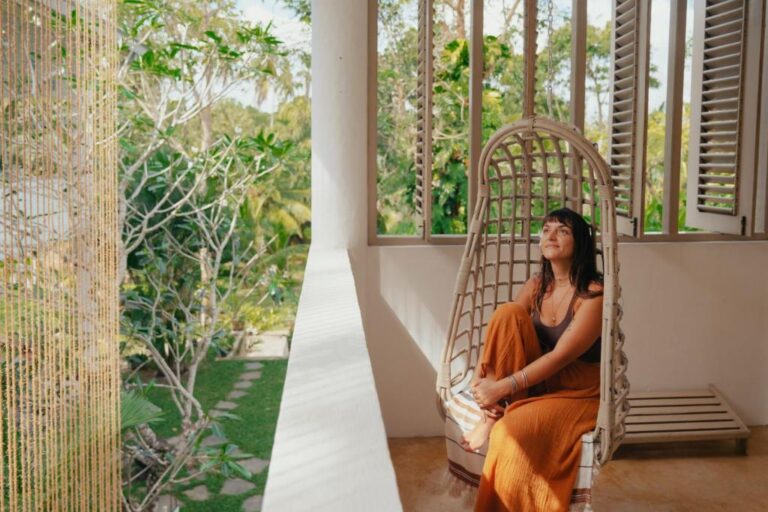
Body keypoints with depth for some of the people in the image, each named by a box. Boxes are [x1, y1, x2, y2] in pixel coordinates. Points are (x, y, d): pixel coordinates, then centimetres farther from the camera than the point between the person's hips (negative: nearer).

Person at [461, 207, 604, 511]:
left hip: (578, 391, -6)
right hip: (538, 379, 6)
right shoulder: (537, 285, 2)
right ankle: (491, 414, -19)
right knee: (508, 312, -20)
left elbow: (561, 356, -24)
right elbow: (501, 334, -2)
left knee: (513, 432, -37)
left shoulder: (594, 294, -17)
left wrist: (503, 387, -27)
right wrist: (480, 379, -20)